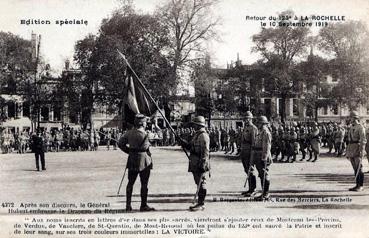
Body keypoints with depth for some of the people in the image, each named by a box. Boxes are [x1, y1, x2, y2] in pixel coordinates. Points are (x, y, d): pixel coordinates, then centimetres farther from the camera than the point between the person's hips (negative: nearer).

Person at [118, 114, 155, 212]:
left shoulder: (129, 132, 4)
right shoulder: (143, 134, -15)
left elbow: (120, 143, 6)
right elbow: (145, 147, -15)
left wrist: (129, 151, 13)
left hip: (132, 160, 6)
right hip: (143, 160, -6)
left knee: (130, 183, 12)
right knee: (144, 184, 3)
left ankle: (128, 205, 11)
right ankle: (143, 205, 7)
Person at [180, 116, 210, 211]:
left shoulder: (203, 135, -15)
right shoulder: (196, 134, 17)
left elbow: (205, 152, -20)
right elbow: (190, 147, 23)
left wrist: (202, 165, -23)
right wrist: (183, 142, 7)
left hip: (200, 165, -10)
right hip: (195, 164, 10)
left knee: (201, 184, -4)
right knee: (199, 184, 14)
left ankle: (201, 204, 0)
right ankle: (200, 203, 21)